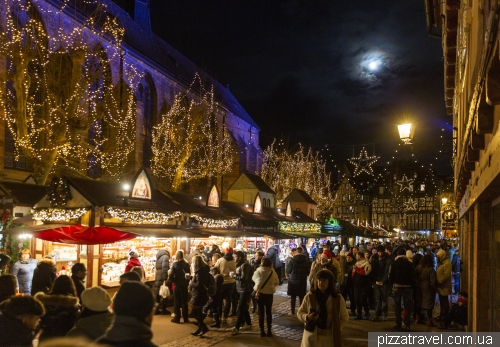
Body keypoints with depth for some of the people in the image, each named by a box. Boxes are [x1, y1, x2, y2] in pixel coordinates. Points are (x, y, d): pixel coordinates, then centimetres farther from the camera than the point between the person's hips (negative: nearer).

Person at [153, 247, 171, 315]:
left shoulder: (158, 257, 17)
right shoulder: (166, 257, -10)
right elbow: (164, 268, -19)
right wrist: (165, 279, -21)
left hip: (157, 278, 8)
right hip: (162, 278, -8)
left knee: (158, 295, 13)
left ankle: (157, 310, 16)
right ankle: (164, 310, 7)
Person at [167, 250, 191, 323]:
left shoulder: (174, 264, -13)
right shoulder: (186, 264, -4)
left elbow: (171, 275, -14)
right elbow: (189, 274, 0)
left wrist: (168, 281, 3)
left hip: (177, 285, -3)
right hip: (184, 285, 3)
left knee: (177, 302, 8)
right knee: (184, 302, 11)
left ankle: (177, 318, 11)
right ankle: (185, 318, 16)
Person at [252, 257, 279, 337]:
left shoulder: (258, 271, -11)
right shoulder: (272, 272, -10)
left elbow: (253, 279, 6)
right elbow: (277, 282, 1)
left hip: (259, 293, 0)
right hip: (269, 293, 0)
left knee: (261, 312, 10)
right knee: (269, 312, 13)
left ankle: (262, 331, 13)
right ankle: (269, 331, 15)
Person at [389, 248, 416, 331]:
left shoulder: (394, 263, -4)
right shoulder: (410, 264, -2)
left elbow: (391, 275, -3)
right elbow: (413, 276, 1)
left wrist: (391, 285, 8)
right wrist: (412, 286, 9)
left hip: (397, 287, 0)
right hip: (407, 287, 1)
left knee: (397, 306, 8)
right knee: (407, 306, 6)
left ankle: (398, 324, 9)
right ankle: (407, 325, 2)